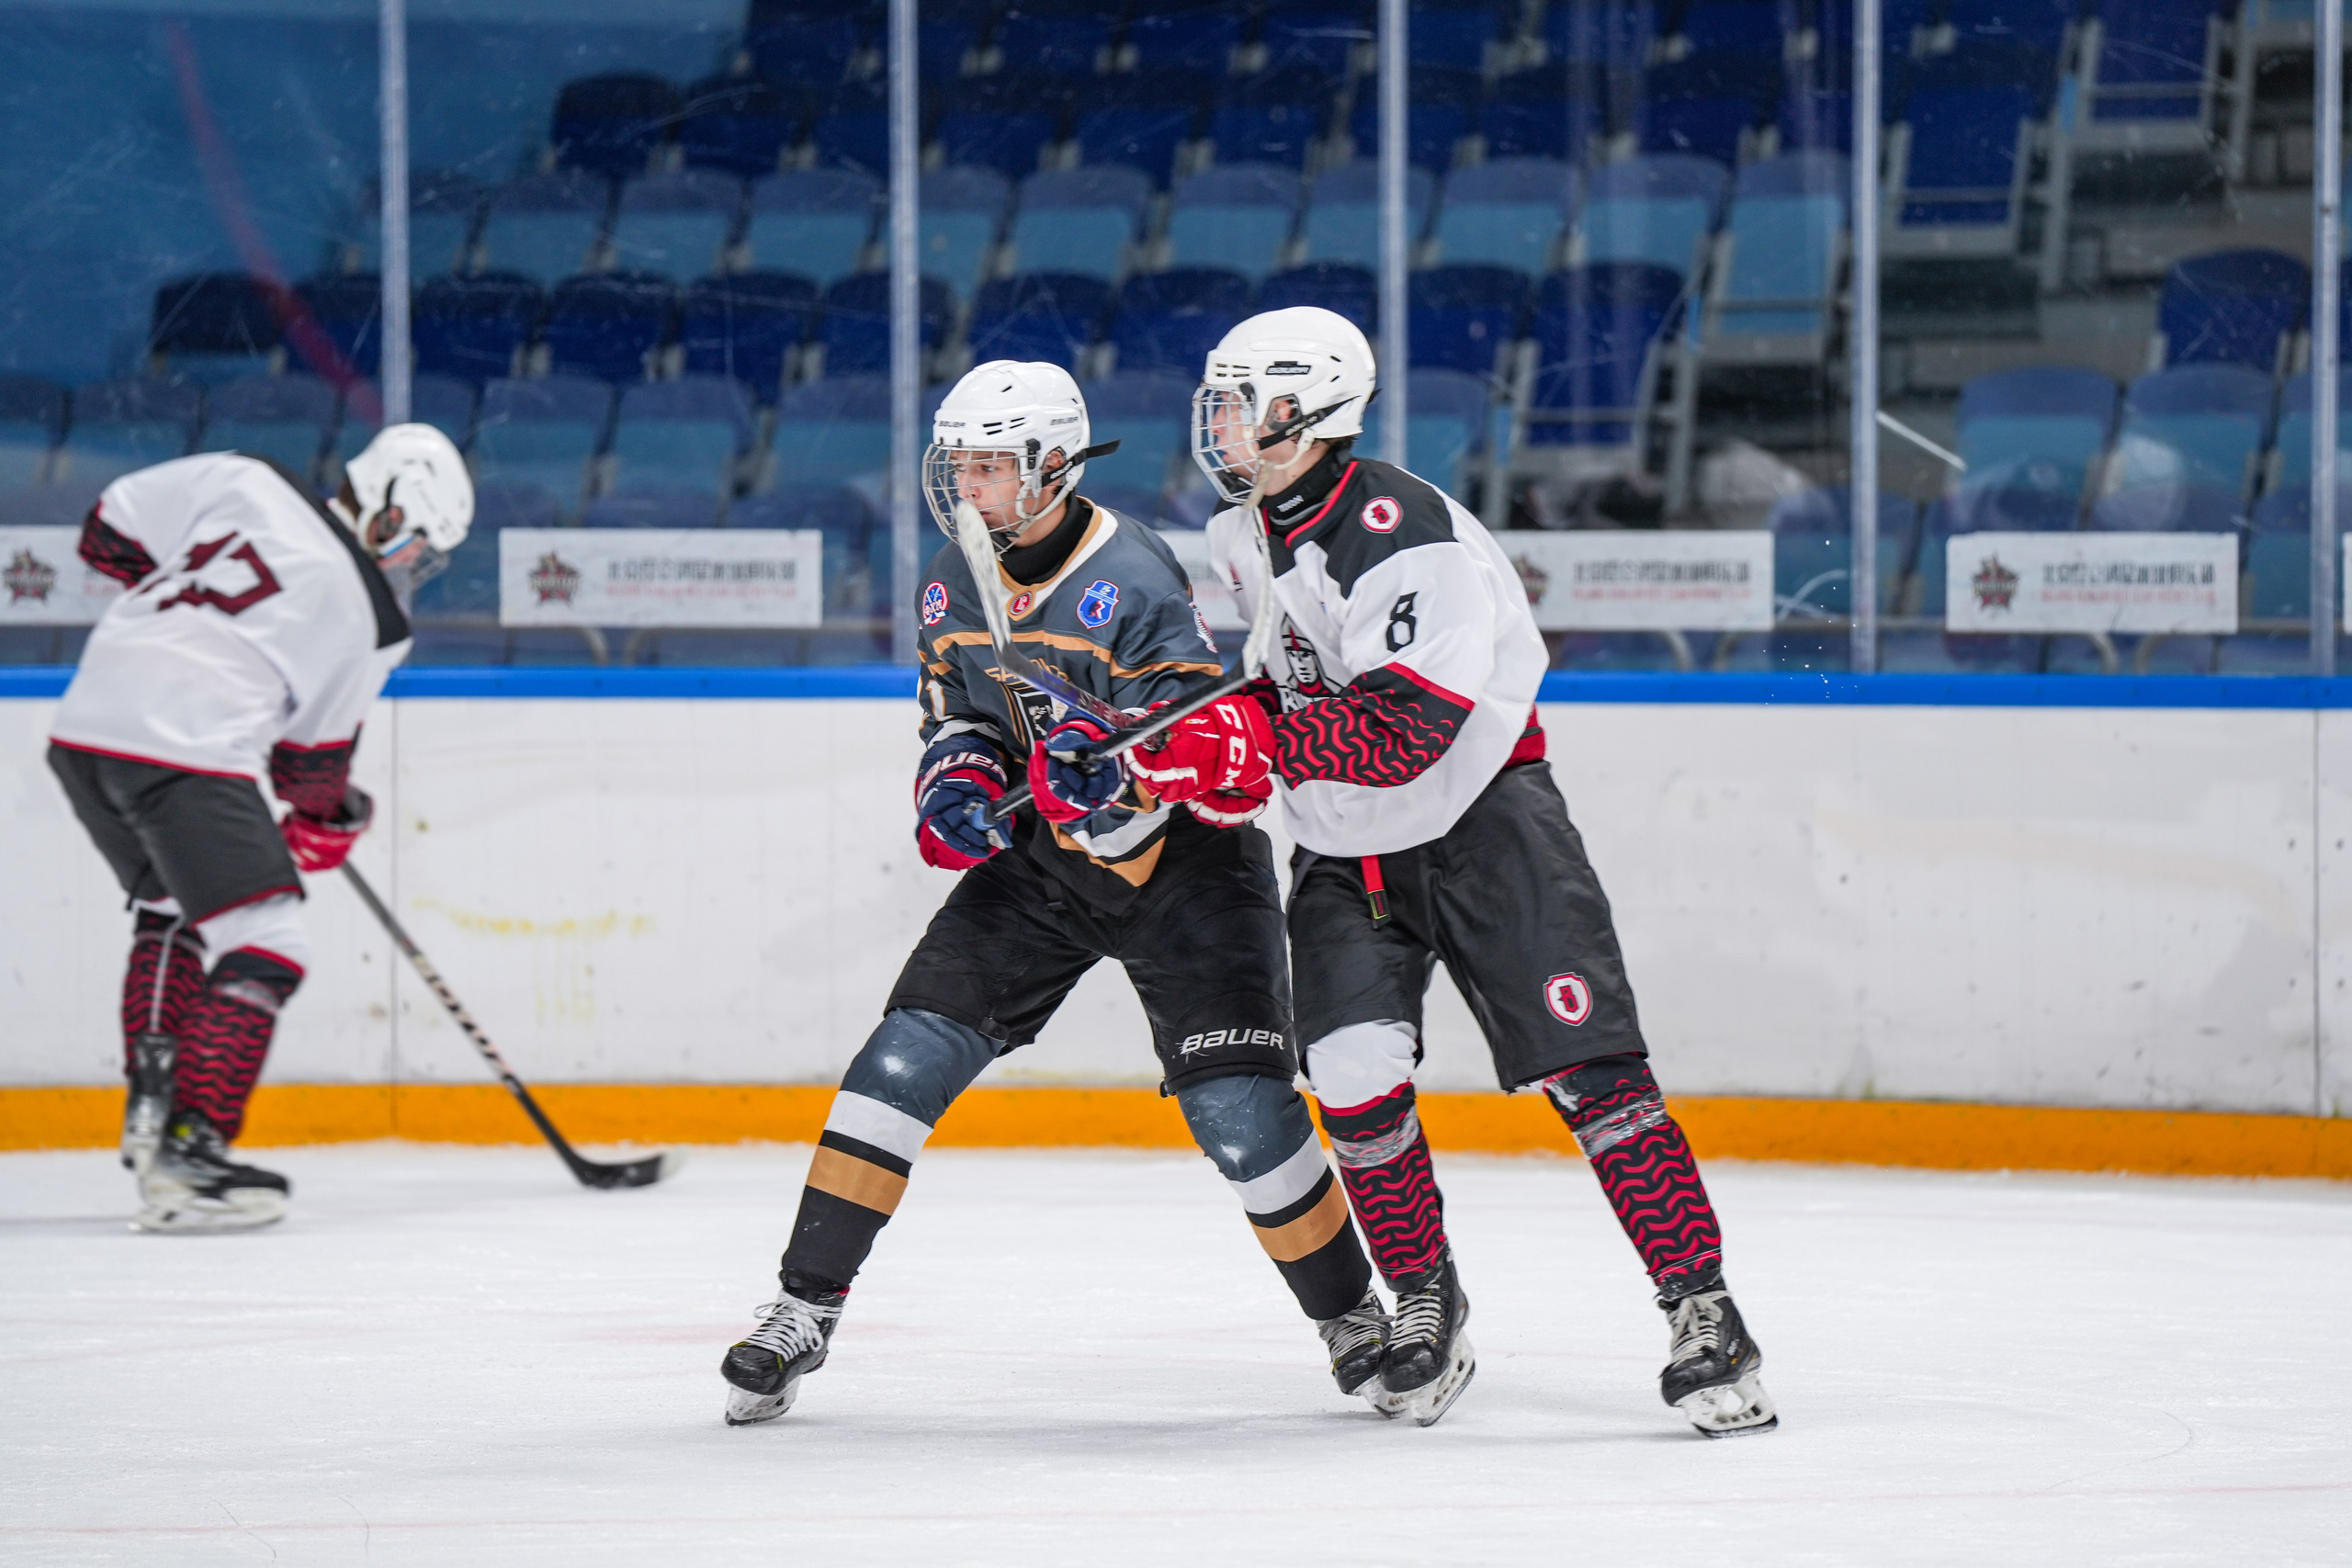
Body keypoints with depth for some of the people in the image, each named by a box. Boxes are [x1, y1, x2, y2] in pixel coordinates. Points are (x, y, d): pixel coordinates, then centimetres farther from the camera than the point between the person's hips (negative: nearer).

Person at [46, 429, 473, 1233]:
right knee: (262, 950, -4)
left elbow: (111, 528, 17)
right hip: (187, 753, -8)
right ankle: (187, 1150, -14)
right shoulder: (366, 619, 0)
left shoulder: (243, 483, 11)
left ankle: (151, 1103, 25)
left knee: (169, 907, 29)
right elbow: (316, 753, 8)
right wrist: (327, 821, 29)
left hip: (85, 725, 8)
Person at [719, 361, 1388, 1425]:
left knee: (1237, 1106, -13)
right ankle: (805, 1309, -1)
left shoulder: (1130, 586, -23)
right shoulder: (953, 585, -1)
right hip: (1039, 857, 6)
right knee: (910, 1051, -7)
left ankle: (1353, 1317, 8)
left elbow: (1223, 767, -23)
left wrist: (1122, 773, -41)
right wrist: (959, 780, -8)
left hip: (1176, 864, -5)